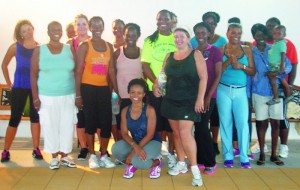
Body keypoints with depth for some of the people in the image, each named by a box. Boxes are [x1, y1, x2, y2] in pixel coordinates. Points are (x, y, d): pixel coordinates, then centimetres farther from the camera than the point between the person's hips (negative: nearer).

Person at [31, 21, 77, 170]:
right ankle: (54, 157, 18)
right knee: (50, 126, 4)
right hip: (47, 96, -1)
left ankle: (64, 156, 18)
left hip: (68, 96, 1)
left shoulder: (70, 49, 5)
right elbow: (33, 75, 1)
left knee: (67, 126, 4)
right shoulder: (39, 50, 1)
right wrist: (35, 97, -5)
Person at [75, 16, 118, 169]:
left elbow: (111, 70, 11)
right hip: (88, 88, -3)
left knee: (106, 123, 1)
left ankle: (103, 155, 15)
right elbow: (78, 71, -4)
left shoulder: (109, 46, 11)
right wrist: (78, 94, -9)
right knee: (90, 122, 4)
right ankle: (92, 156, 16)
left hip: (104, 89, 3)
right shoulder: (84, 46, -1)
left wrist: (116, 90, 6)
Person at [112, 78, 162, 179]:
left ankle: (157, 162, 4)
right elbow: (124, 133, -7)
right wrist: (135, 146, -28)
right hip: (134, 142, 4)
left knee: (138, 161, -33)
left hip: (152, 142, -4)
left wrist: (134, 151, -23)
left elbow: (150, 134, -17)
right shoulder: (125, 111, -2)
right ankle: (131, 164, 8)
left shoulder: (149, 110, -15)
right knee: (115, 148, -25)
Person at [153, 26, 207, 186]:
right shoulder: (169, 56, 10)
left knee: (185, 133, -15)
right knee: (176, 133, 11)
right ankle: (181, 164, 25)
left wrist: (200, 98, -15)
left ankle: (194, 169, -7)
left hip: (189, 101, -5)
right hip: (171, 100, 5)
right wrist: (156, 85, -3)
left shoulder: (196, 54, -4)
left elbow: (203, 77, -8)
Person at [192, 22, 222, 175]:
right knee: (197, 127, 6)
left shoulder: (215, 51, -4)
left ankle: (210, 163, 7)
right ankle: (200, 160, 17)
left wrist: (208, 96, -12)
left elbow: (218, 75, -7)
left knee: (202, 127, -6)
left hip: (208, 95, -4)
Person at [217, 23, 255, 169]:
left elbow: (253, 71, 5)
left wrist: (242, 66, -13)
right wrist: (228, 61, -17)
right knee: (226, 123, 5)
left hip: (241, 91, 1)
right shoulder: (221, 50, 2)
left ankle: (244, 157, 6)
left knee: (243, 123, -4)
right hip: (223, 90, -1)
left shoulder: (247, 50, 7)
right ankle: (228, 156, 14)